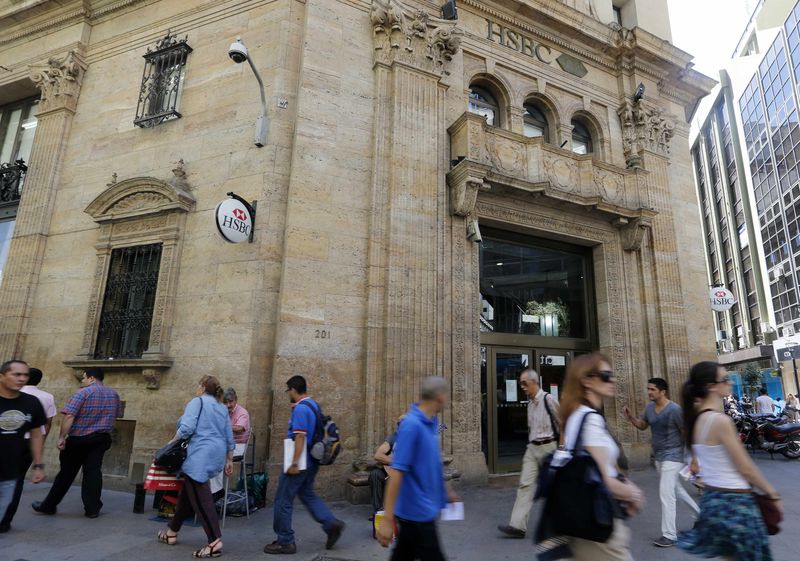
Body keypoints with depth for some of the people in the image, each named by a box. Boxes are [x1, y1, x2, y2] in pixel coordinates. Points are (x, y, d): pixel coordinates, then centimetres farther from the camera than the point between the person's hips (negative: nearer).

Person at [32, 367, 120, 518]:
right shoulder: (114, 394, 7)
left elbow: (69, 416, -19)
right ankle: (92, 509, 3)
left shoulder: (83, 393, -12)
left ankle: (48, 506, 23)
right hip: (101, 439, 4)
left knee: (67, 472, 8)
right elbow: (116, 415, 15)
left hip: (79, 439, -4)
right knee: (93, 472, 5)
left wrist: (61, 437, -15)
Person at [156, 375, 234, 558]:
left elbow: (186, 428, -15)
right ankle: (173, 530, 37)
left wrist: (172, 442, 1)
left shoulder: (197, 401, -1)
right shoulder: (223, 408, 19)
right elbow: (229, 437, 17)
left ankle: (215, 541, -10)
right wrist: (229, 460, 22)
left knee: (201, 498, -6)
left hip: (201, 454, -8)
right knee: (188, 491, 23)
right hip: (217, 454, 8)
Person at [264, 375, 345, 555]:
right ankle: (332, 524, 10)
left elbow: (300, 437, -26)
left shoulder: (300, 408, -19)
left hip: (301, 461, -9)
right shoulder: (313, 404, 10)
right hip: (312, 460, 10)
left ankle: (285, 542, 15)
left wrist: (294, 464, -24)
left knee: (283, 500, 5)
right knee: (307, 494, 20)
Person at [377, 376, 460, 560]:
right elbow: (396, 471, -25)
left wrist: (446, 490, 28)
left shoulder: (432, 422, 5)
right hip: (416, 510, -8)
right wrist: (387, 519, -25)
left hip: (424, 507, 8)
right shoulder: (412, 425, -22)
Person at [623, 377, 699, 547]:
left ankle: (669, 535, 3)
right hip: (659, 456, 8)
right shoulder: (649, 407, 1)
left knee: (666, 494, -7)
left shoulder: (675, 410, -20)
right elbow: (642, 425, 14)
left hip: (673, 457, -8)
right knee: (677, 490, 22)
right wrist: (630, 417, -6)